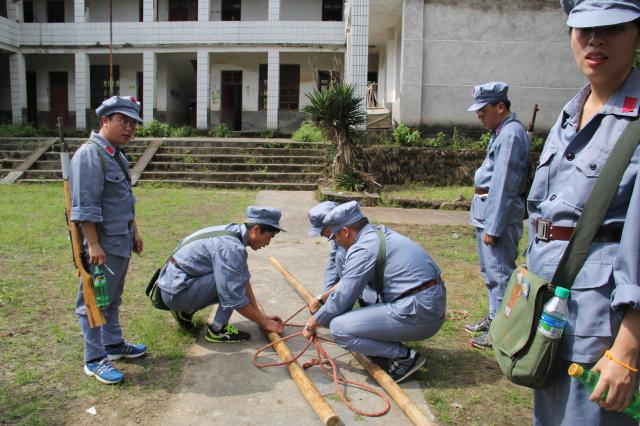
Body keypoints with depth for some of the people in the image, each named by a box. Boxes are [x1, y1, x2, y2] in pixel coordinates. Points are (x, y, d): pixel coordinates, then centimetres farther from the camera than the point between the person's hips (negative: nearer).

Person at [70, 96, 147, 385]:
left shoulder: (116, 154, 14)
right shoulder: (90, 155, -17)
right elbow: (85, 208, -21)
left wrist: (134, 231, 22)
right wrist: (93, 245, -23)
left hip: (121, 242, 10)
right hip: (101, 245, -10)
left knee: (112, 299, 21)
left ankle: (114, 344, 36)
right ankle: (94, 360, 13)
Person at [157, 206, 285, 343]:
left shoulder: (233, 232, 3)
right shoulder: (232, 248, -26)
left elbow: (244, 281, 9)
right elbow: (235, 300, -23)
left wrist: (261, 315, 7)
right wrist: (263, 322, -11)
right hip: (176, 293, -9)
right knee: (230, 279, -19)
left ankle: (185, 311, 16)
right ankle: (217, 330, -7)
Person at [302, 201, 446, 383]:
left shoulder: (362, 249, -14)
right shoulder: (380, 233, 14)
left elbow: (341, 300, -8)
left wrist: (312, 324, 8)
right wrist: (322, 297, 36)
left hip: (417, 315, -10)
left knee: (339, 328, -12)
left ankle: (404, 356, -5)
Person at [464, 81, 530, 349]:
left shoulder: (511, 134, -18)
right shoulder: (501, 132, 14)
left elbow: (504, 186, -21)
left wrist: (493, 227, -20)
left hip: (499, 212, -11)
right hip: (487, 208, 11)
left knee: (499, 272, -2)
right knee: (489, 270, 20)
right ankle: (494, 318, 34)